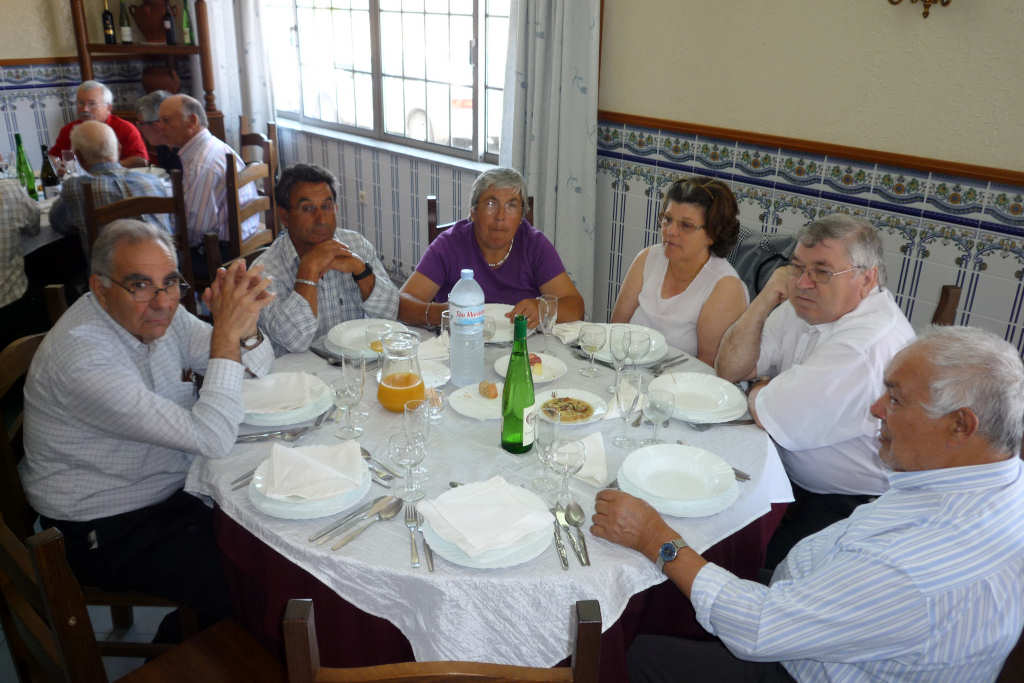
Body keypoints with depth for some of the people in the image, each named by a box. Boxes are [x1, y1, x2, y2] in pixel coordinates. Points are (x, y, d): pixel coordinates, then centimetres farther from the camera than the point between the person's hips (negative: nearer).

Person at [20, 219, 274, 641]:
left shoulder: (155, 314, -6)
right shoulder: (82, 357, -31)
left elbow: (257, 369, 1)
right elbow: (211, 439, -35)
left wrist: (245, 326, -21)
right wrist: (227, 335, -32)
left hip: (169, 490, 8)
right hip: (103, 532, -8)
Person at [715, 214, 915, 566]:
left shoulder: (870, 342, -28)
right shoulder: (805, 307, 1)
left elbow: (772, 419, -24)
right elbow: (729, 370, 2)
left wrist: (760, 388, -1)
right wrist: (765, 300, -10)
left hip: (847, 507, -8)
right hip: (788, 469, 8)